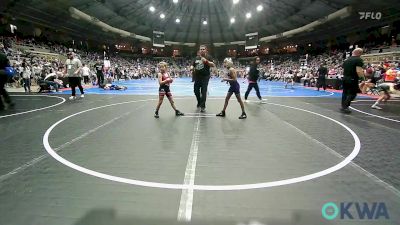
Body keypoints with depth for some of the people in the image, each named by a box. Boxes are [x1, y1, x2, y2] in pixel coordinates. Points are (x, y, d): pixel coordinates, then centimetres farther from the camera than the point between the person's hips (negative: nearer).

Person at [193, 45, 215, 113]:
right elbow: (193, 66, 25)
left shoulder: (208, 57, -3)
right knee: (196, 90, 12)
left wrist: (206, 61, -28)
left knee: (203, 92, -5)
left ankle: (203, 106, 2)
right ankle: (199, 102, 36)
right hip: (197, 77, 5)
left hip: (205, 77, -5)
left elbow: (213, 65, -17)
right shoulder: (197, 58, 13)